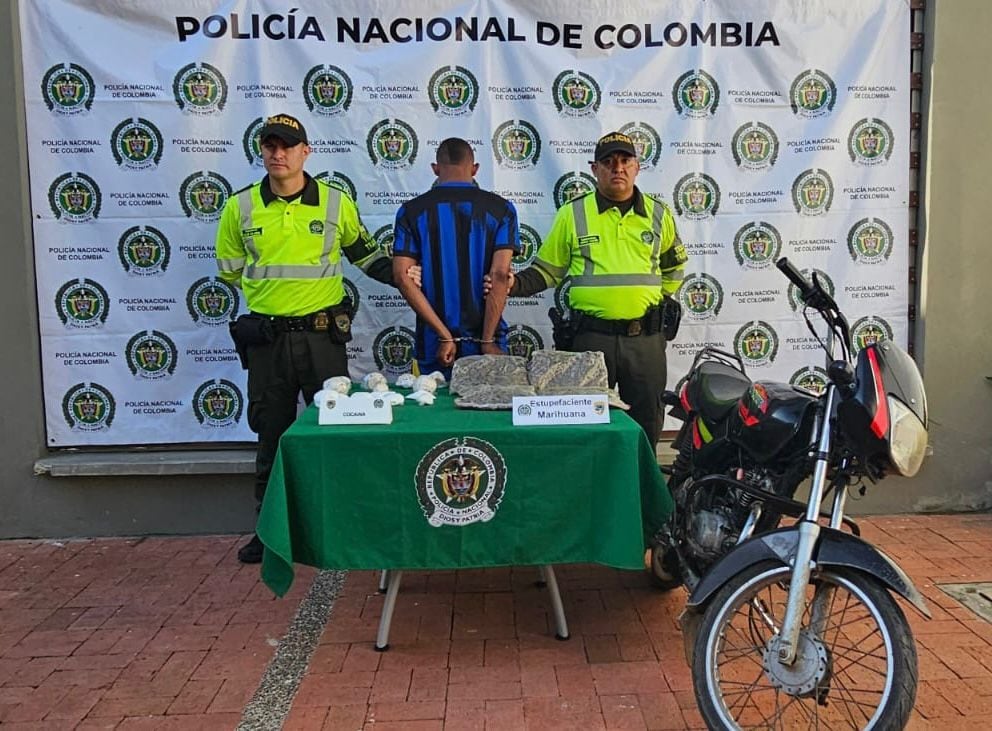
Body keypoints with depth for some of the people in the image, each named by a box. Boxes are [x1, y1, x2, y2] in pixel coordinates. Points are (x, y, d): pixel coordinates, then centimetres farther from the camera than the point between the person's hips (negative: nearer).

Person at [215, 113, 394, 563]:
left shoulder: (335, 202, 1)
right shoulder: (241, 207, 3)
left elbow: (365, 253, 10)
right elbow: (229, 270, 13)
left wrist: (398, 273, -6)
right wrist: (270, 284, 4)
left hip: (322, 335, -1)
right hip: (266, 338, 1)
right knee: (271, 437, 11)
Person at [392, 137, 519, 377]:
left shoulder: (412, 211, 1)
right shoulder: (500, 209, -1)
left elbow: (402, 277, -8)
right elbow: (500, 275, -10)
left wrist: (445, 336, -10)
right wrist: (488, 340, -9)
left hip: (433, 341, 1)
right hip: (484, 339, 0)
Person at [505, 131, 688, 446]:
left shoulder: (658, 213, 8)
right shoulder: (573, 213, 2)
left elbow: (673, 264, 24)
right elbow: (548, 269, 6)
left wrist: (661, 299, 14)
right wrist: (515, 284, -11)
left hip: (645, 337, 2)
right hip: (591, 336, -2)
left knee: (646, 420, 11)